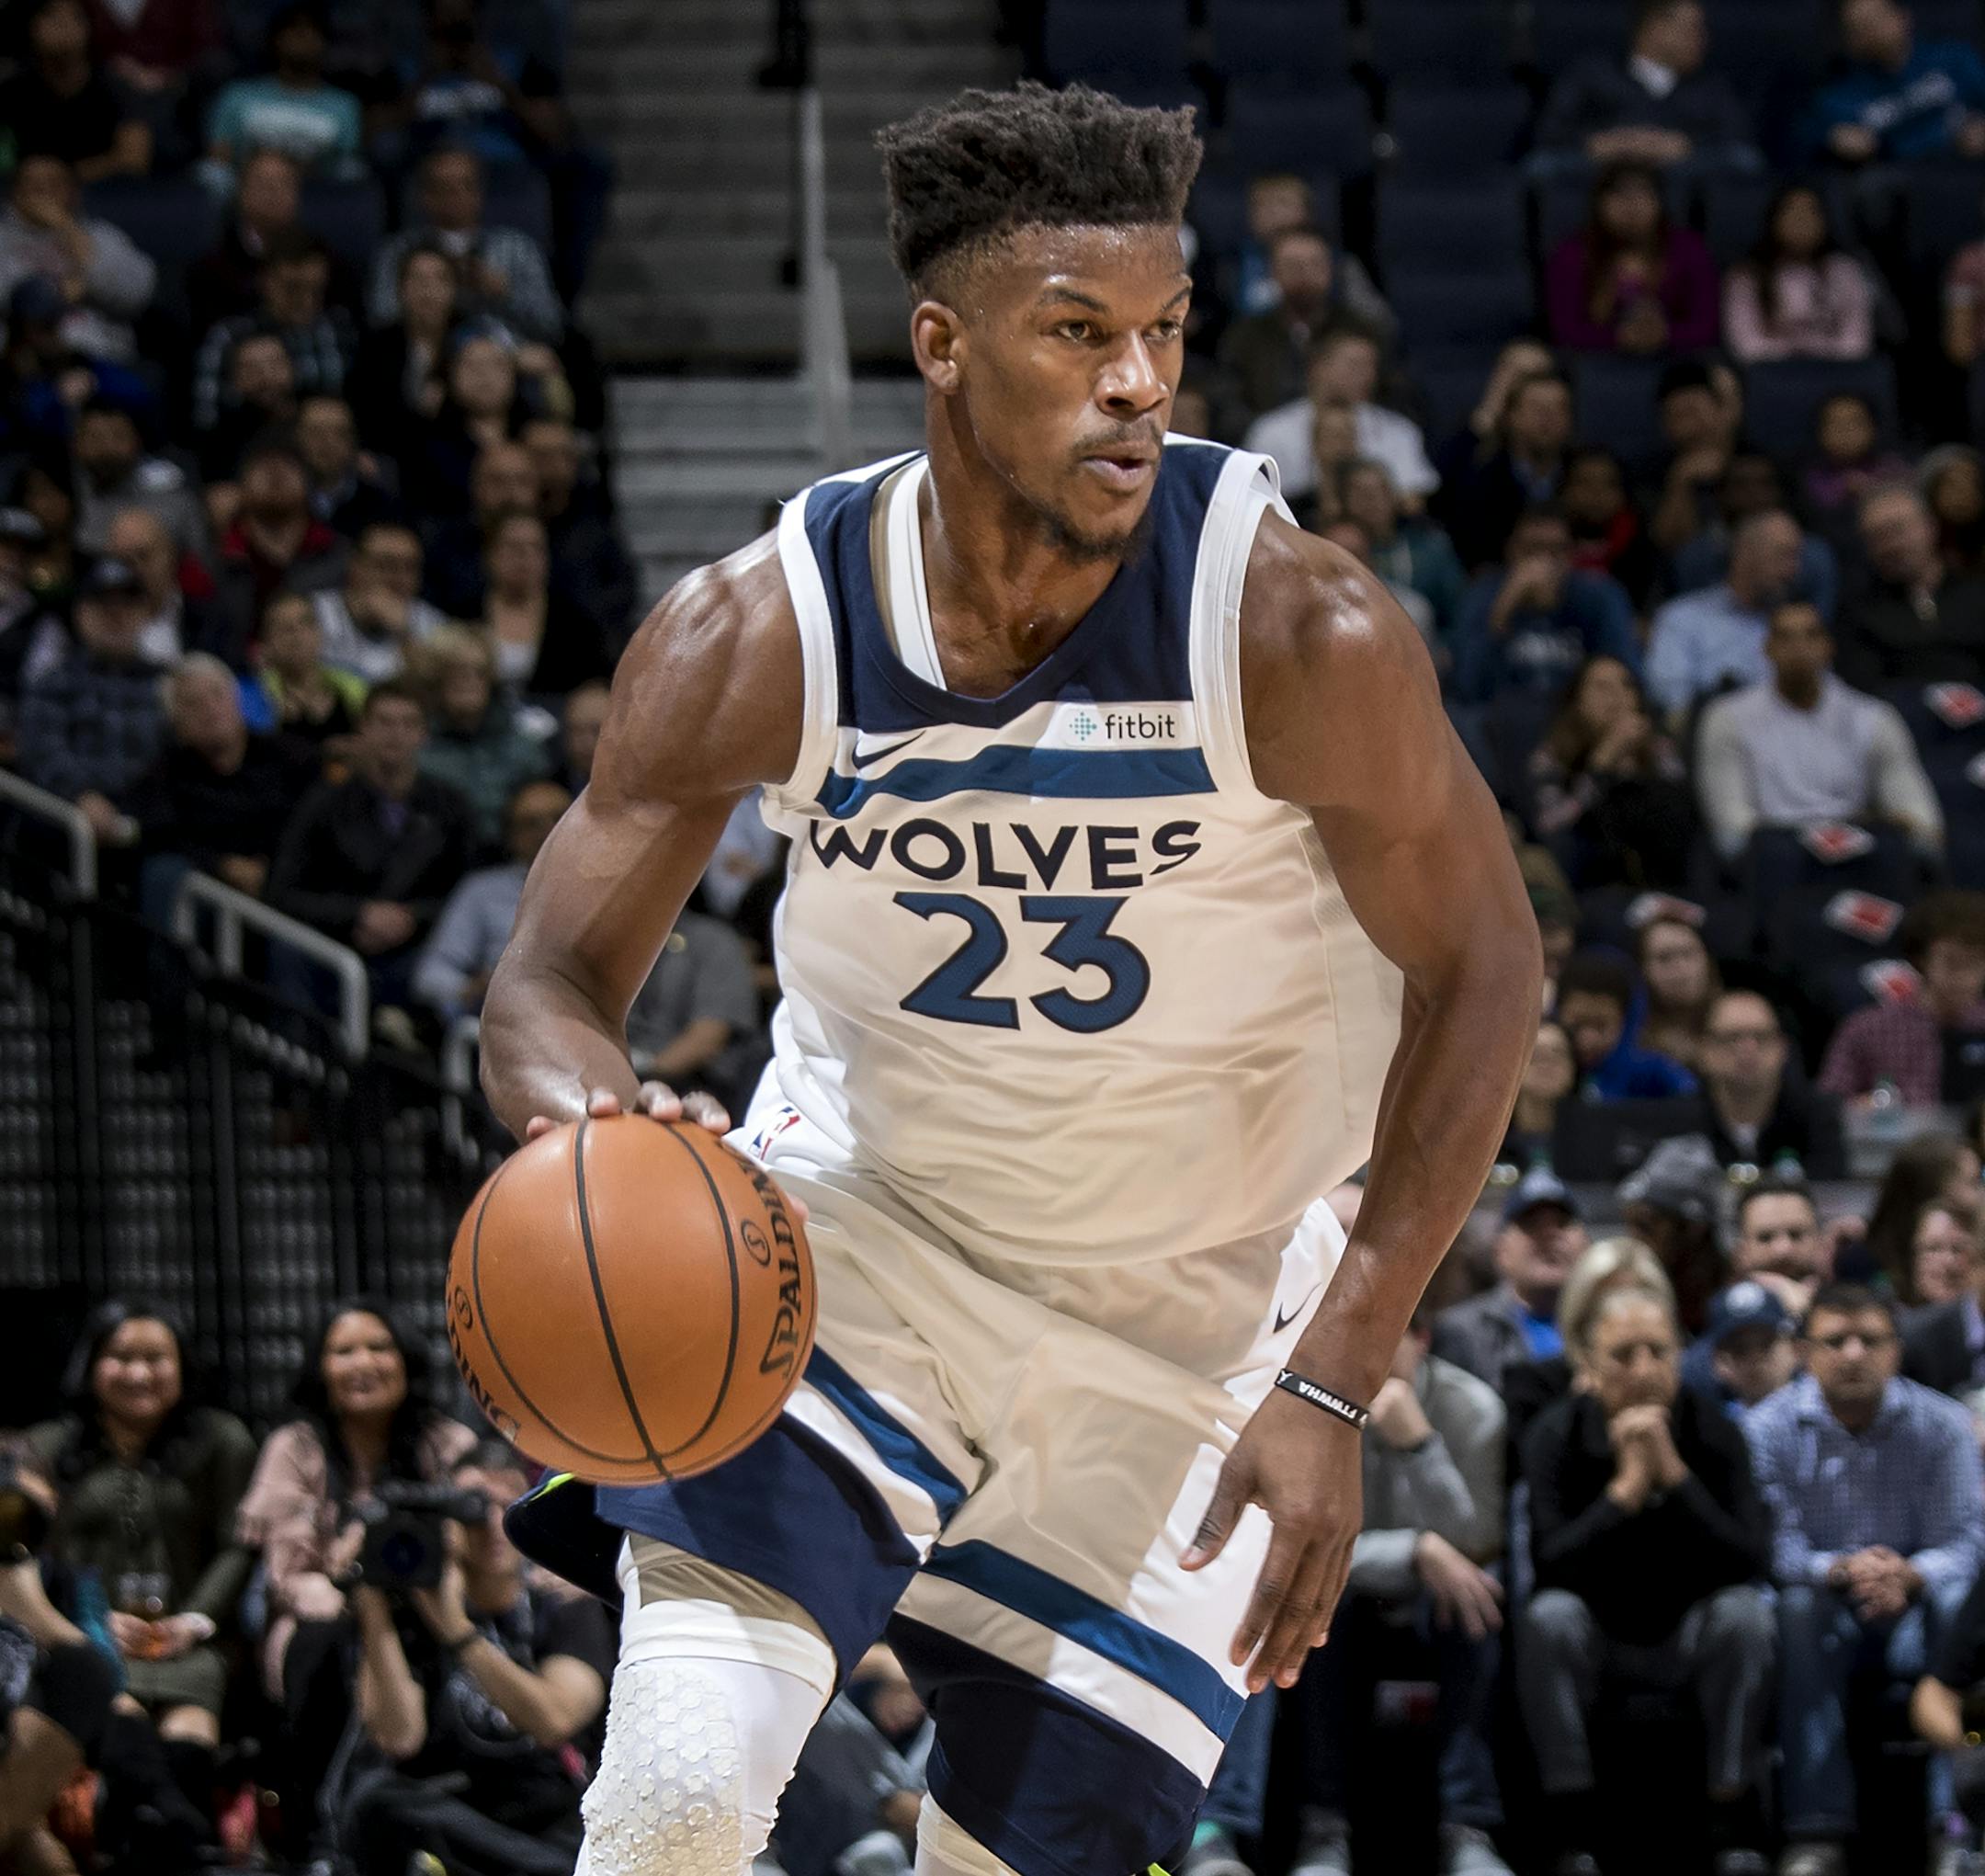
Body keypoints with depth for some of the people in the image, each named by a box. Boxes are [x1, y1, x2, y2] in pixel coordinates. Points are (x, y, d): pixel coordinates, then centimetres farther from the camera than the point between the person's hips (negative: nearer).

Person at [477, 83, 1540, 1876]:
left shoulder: (1302, 635, -24)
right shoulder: (757, 637, -19)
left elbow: (1479, 972, -13)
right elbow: (552, 978, -10)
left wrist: (1333, 1383, -18)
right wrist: (597, 1115, -36)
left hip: (1193, 1319, 0)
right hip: (862, 1229, 0)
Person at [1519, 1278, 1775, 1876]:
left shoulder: (1712, 1432, -10)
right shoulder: (1555, 1437, -11)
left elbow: (1750, 1560, -22)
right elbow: (1550, 1563, -25)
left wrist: (1673, 1474, -28)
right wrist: (1627, 1486, -29)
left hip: (1689, 1636, 1)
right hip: (1596, 1637, -1)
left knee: (1745, 1611, -30)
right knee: (1549, 1616, -32)